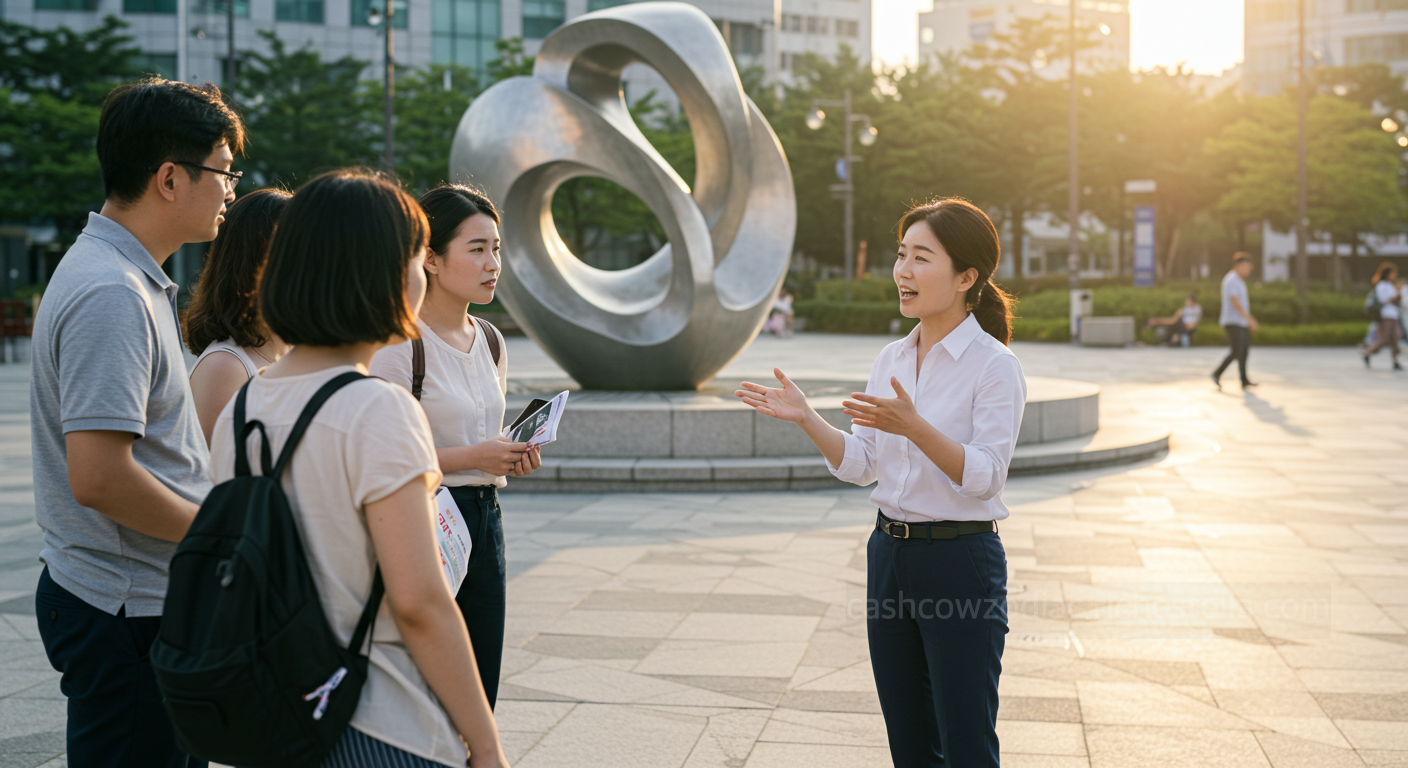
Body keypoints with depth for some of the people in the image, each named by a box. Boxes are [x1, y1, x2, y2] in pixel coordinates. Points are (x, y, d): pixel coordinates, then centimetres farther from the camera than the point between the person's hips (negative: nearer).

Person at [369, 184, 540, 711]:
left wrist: (511, 459, 3)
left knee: (477, 703, 10)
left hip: (484, 520, 8)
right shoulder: (399, 343, -12)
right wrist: (469, 457, -20)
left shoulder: (490, 342, 13)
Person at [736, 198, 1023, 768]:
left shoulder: (994, 364, -11)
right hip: (890, 553, 7)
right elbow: (860, 466, 8)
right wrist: (805, 419, -6)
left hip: (960, 560, -7)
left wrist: (912, 426, -32)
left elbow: (983, 476, -19)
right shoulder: (892, 359, 9)